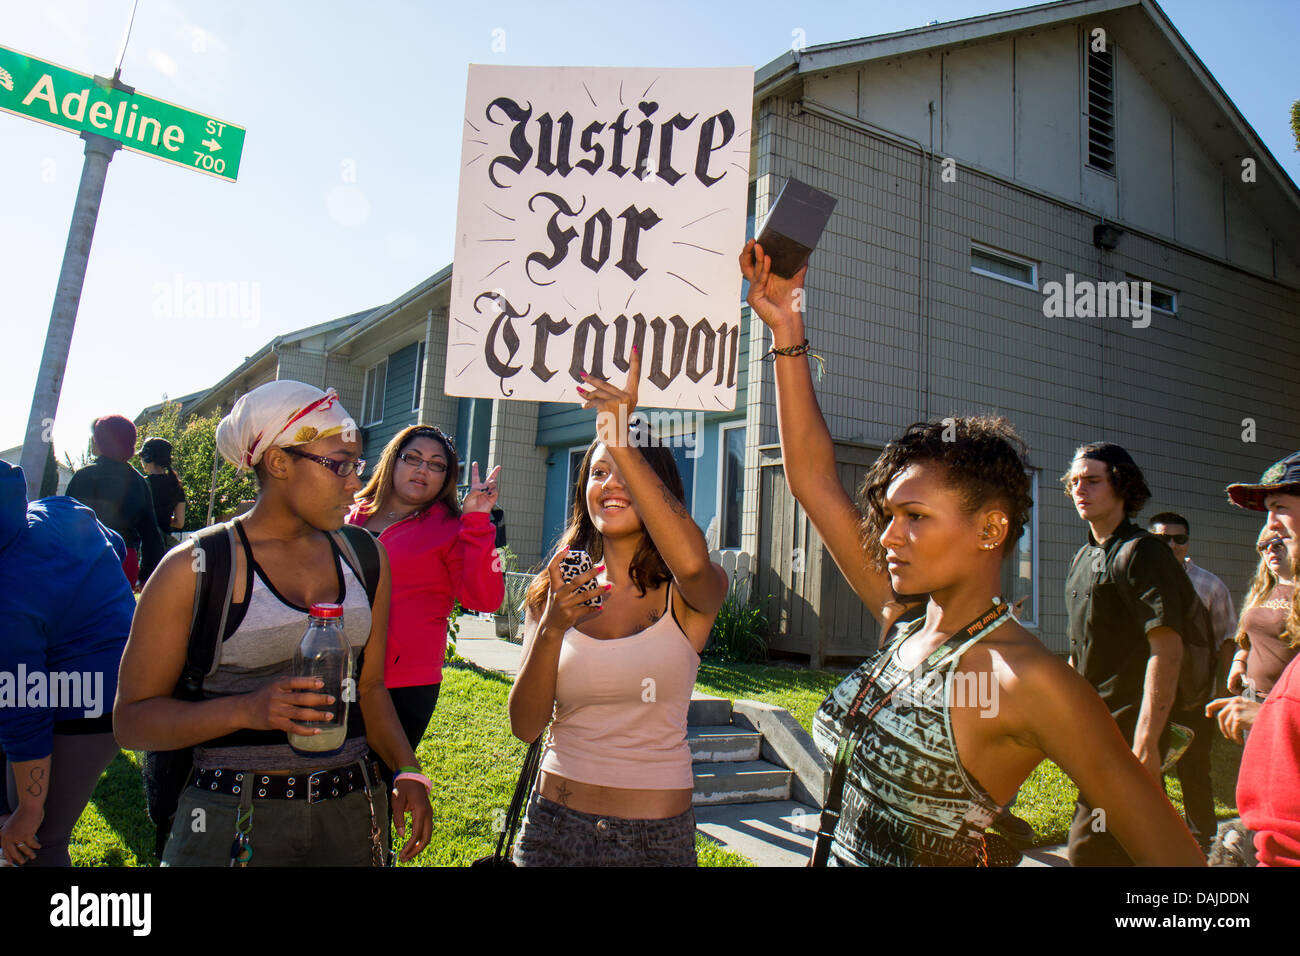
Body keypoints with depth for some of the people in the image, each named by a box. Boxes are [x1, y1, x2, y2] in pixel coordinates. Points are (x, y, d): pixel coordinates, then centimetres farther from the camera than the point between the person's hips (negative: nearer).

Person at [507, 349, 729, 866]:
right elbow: (526, 725, -5)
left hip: (656, 835, -2)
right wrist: (551, 630, -21)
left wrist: (622, 439, -33)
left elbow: (692, 563, -34)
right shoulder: (554, 592, 0)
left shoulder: (686, 594, -8)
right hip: (556, 823, 2)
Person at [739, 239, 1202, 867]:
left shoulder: (1025, 679, -24)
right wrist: (786, 333, -8)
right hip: (839, 851, 7)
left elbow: (1170, 851, -20)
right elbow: (815, 482, -5)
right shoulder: (905, 622, -6)